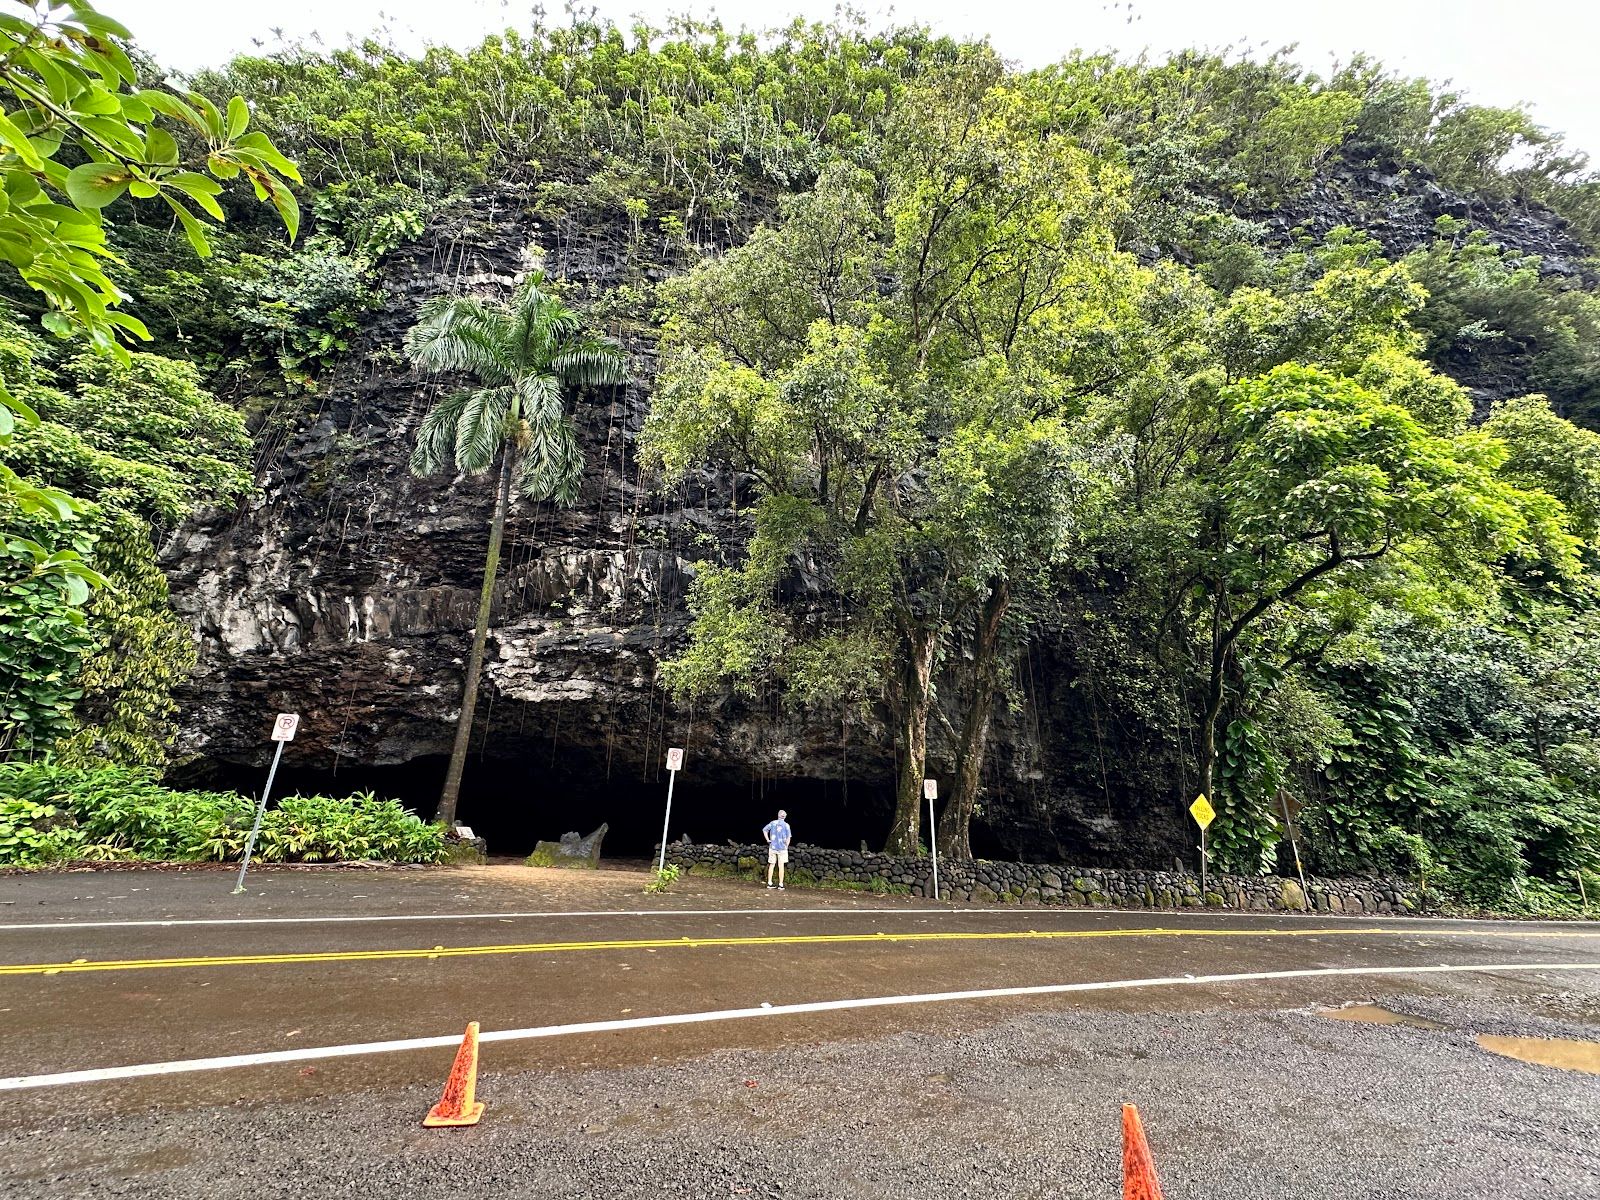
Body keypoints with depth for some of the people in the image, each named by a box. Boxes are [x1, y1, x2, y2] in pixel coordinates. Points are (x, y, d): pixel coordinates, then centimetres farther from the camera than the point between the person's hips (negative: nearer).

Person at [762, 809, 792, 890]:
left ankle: (769, 883, 13)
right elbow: (788, 837, -10)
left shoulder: (773, 823, 1)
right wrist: (786, 846, 2)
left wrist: (768, 840, 4)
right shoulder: (786, 825, -7)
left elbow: (764, 830, -1)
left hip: (772, 847, 3)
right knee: (781, 866, 3)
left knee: (771, 865, 11)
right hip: (782, 848, -3)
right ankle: (780, 885, 3)